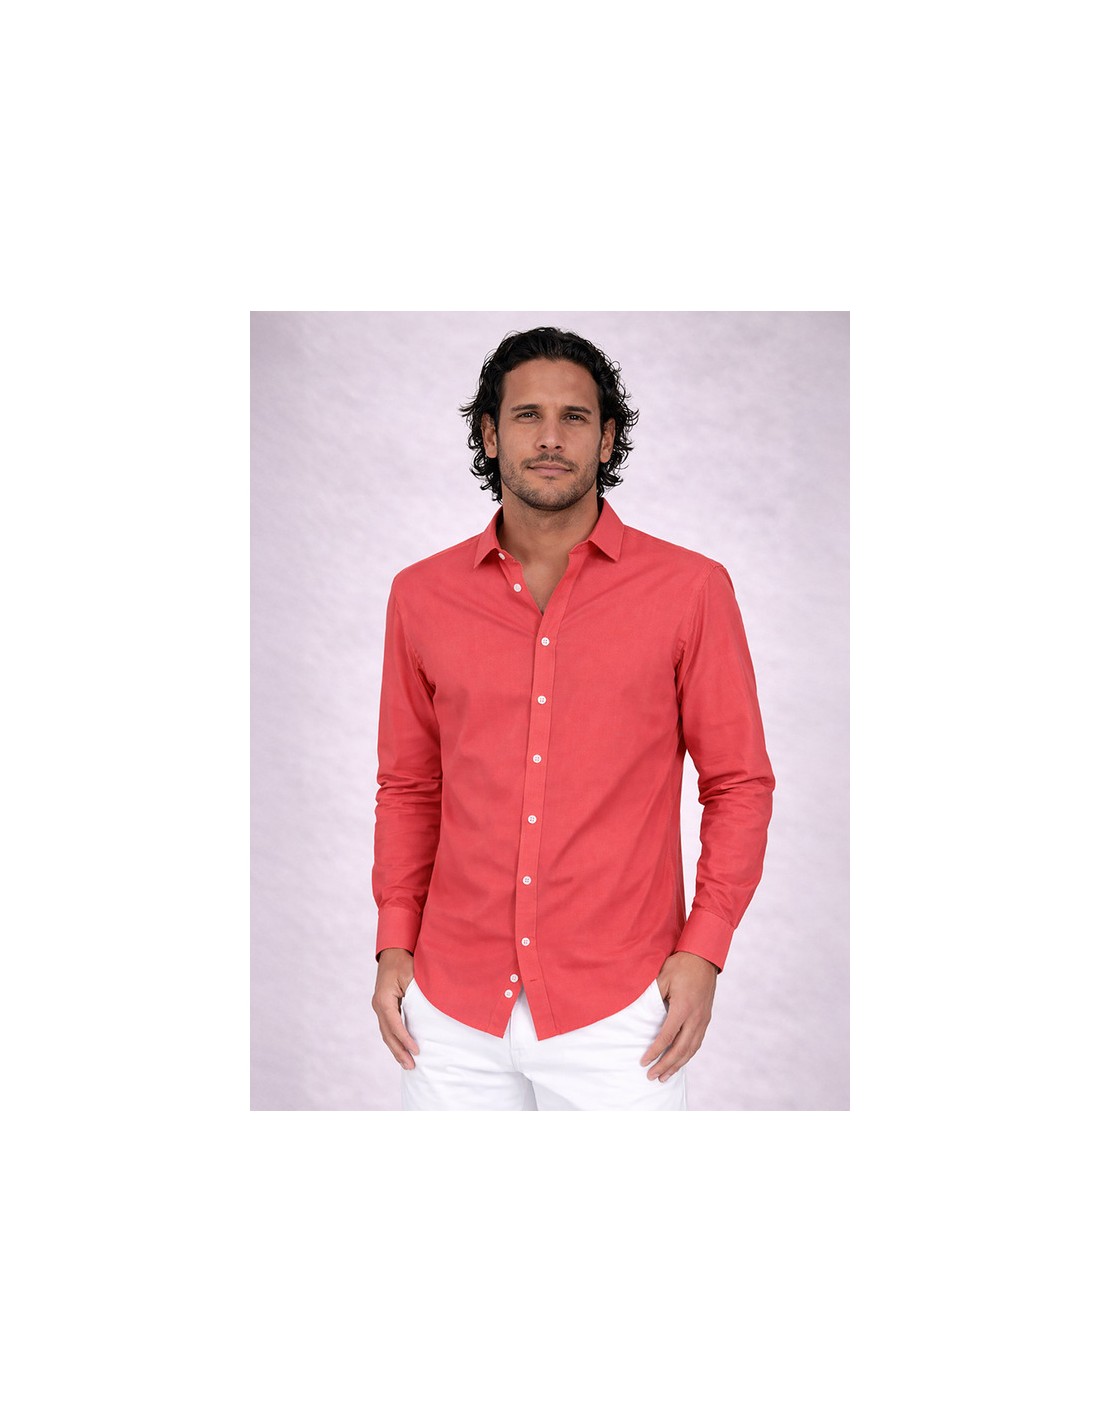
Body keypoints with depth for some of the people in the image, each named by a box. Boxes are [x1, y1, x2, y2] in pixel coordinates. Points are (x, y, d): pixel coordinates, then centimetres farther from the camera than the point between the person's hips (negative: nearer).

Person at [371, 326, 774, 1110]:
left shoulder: (691, 589, -4)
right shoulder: (422, 596, 4)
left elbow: (739, 783, 0)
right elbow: (409, 787, 11)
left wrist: (704, 951, -7)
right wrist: (395, 945, 4)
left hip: (616, 1012, -2)